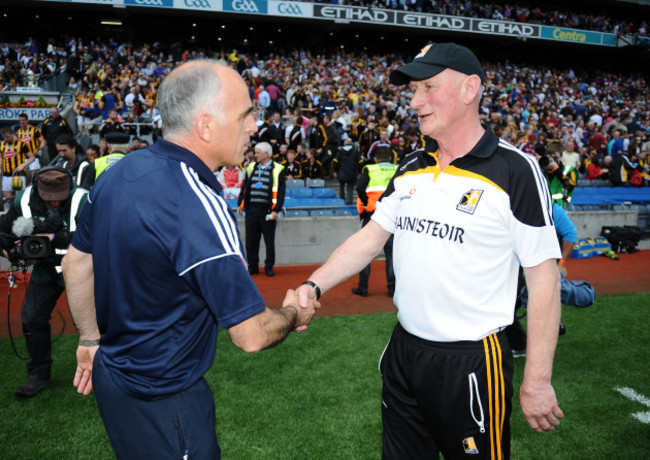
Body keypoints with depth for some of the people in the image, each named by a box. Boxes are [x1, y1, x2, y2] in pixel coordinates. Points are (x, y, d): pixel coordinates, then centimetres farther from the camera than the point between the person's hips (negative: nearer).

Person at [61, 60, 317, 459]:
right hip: (162, 399, -8)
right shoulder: (198, 206, -31)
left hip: (112, 372, 8)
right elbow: (251, 335, -27)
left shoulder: (118, 174, -3)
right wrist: (294, 314, -6)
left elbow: (76, 263, 9)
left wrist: (91, 340, 20)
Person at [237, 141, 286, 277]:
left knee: (269, 242, 5)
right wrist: (240, 204, 8)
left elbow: (281, 192, -5)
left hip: (267, 212, -4)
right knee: (251, 241, 8)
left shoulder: (278, 169, -2)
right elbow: (244, 187, 16)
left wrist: (276, 210, -11)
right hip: (251, 210, 4)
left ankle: (269, 267, 17)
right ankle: (253, 266, 20)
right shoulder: (251, 167, 12)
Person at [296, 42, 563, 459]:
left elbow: (544, 278, -13)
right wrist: (314, 286, -5)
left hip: (473, 363, -5)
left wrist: (537, 382, -13)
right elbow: (371, 237, 8)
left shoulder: (515, 170, -14)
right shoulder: (410, 170, 5)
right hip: (404, 349, 6)